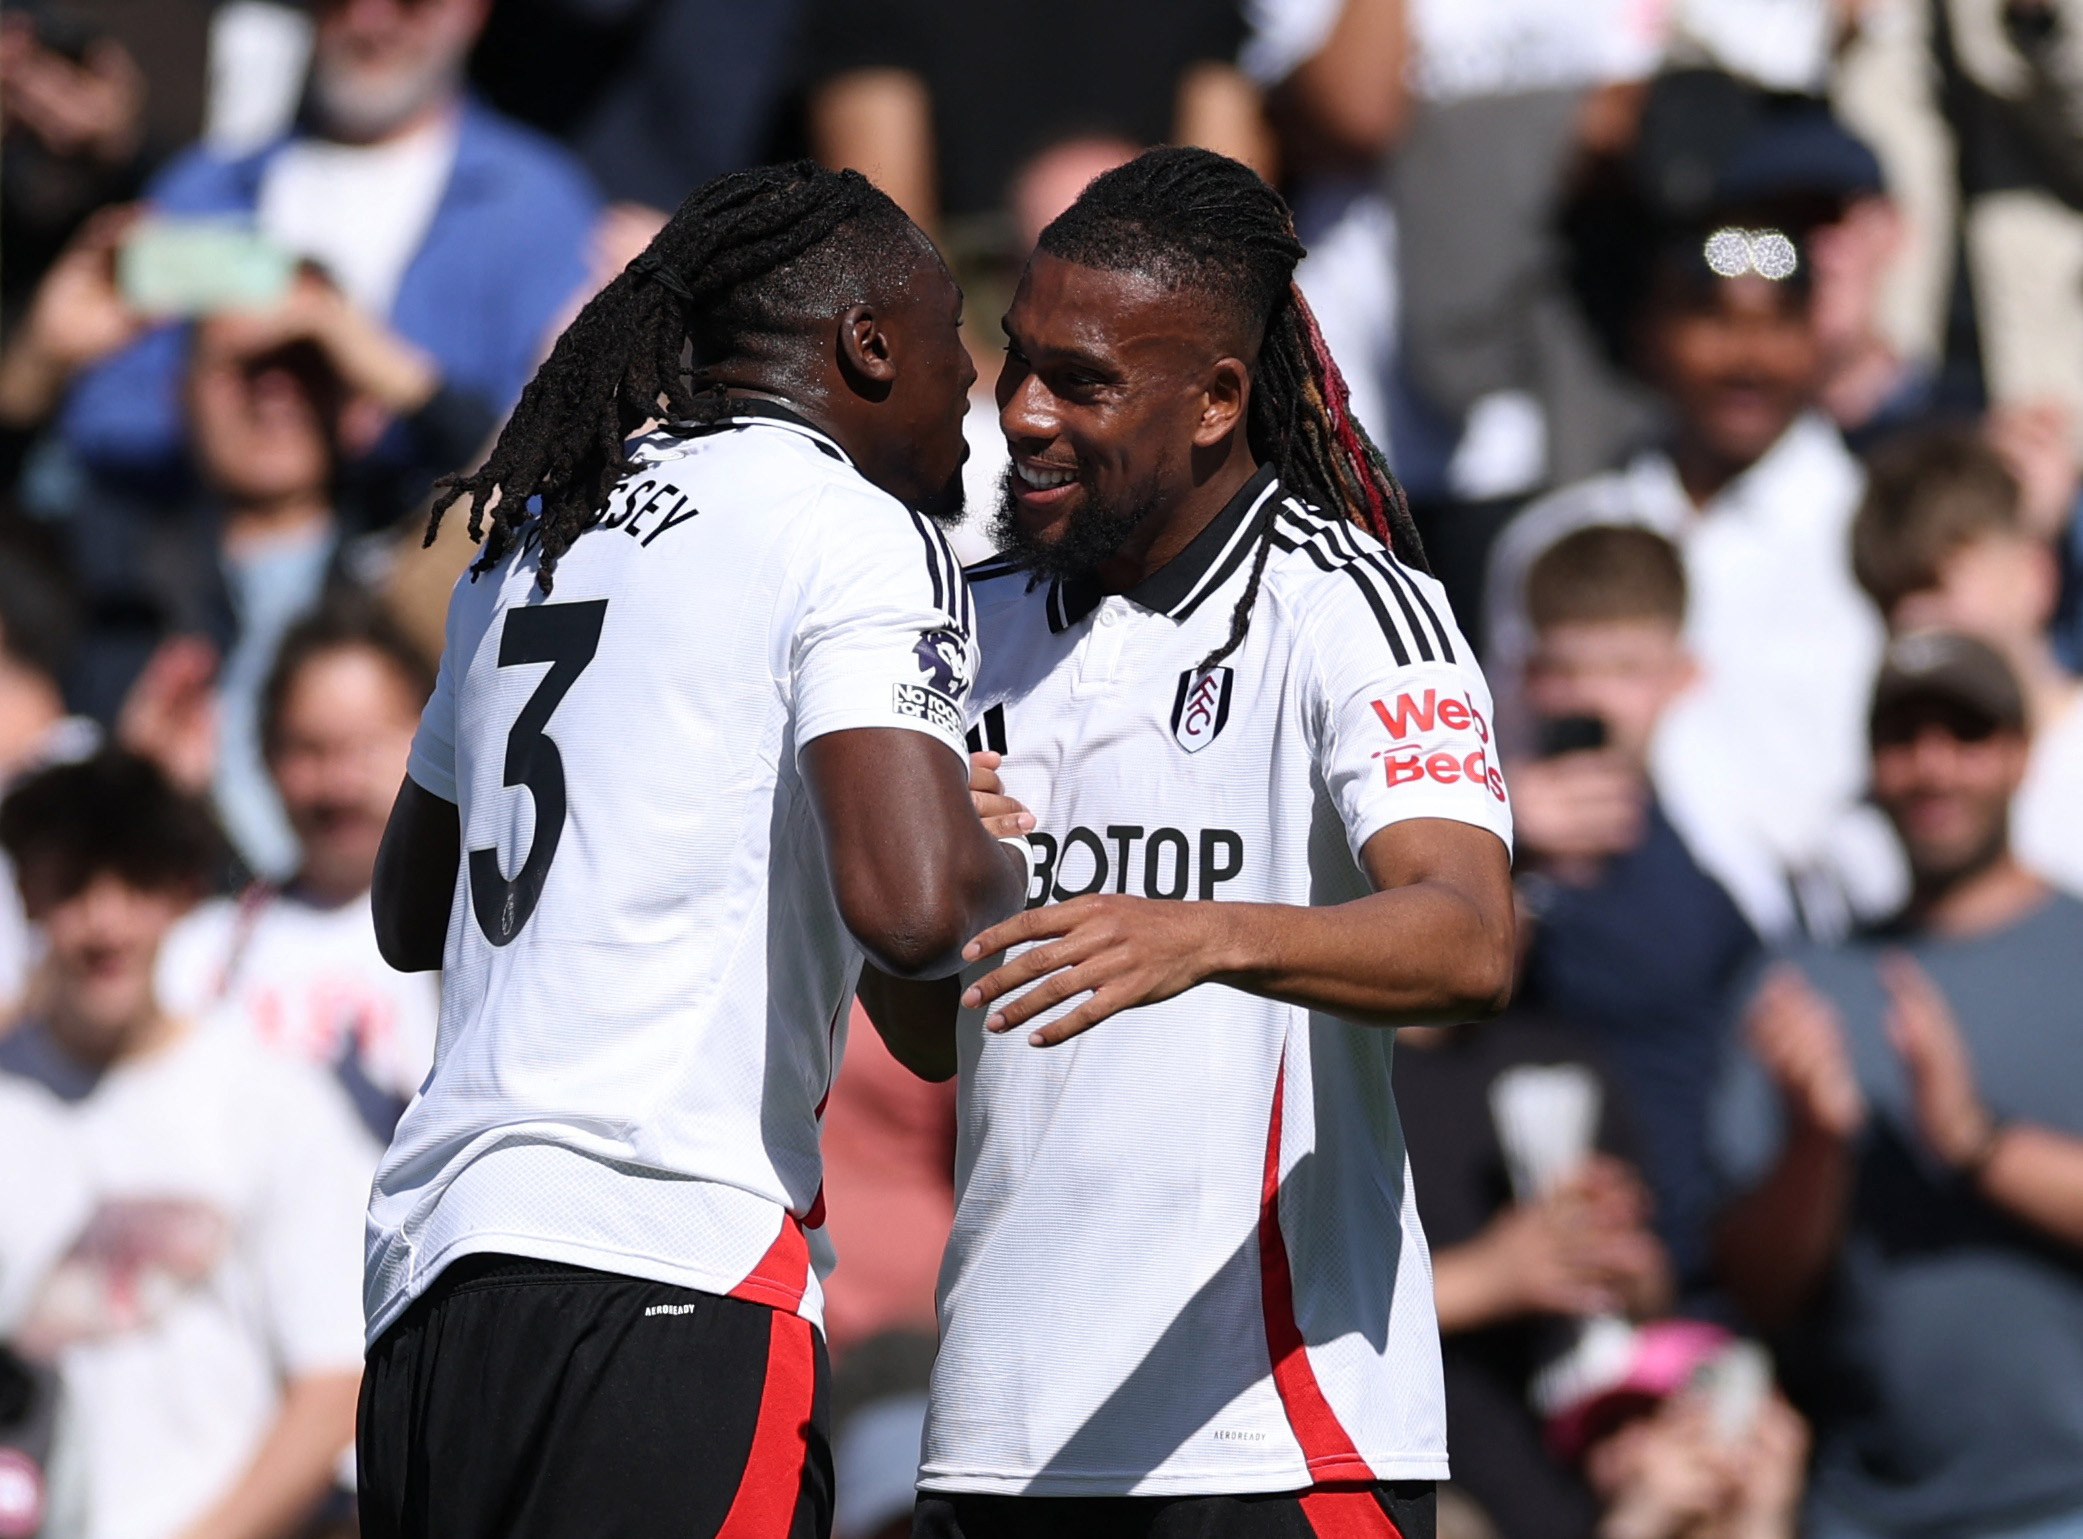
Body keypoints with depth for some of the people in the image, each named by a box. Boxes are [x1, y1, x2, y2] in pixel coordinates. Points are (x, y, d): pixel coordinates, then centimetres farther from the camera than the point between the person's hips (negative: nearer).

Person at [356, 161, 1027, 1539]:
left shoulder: (535, 540, 21)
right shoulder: (864, 541, -3)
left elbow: (412, 917, 32)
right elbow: (912, 904, -18)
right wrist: (1003, 875, 4)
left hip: (429, 1264, 8)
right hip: (665, 1275, -8)